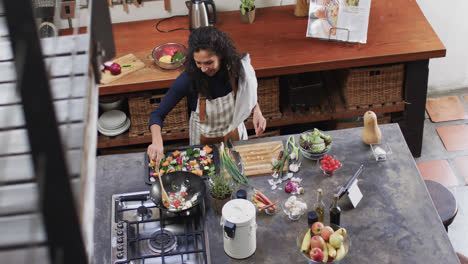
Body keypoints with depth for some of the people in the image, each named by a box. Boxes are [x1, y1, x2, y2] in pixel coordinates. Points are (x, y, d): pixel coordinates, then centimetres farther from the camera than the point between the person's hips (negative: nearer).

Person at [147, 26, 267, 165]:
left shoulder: (237, 68, -24)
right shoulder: (188, 79, -32)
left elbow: (250, 92, -1)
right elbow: (157, 114, -28)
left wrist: (257, 112, -21)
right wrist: (157, 142, -46)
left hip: (235, 134, 2)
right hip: (204, 141, -2)